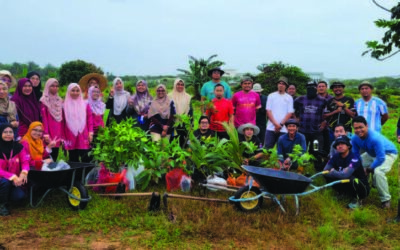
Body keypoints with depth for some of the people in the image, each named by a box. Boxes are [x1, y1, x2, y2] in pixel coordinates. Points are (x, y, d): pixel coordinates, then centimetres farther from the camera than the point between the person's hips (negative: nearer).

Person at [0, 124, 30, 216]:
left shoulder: (18, 147, -4)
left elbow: (25, 161, -8)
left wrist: (24, 173, -31)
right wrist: (13, 177, -32)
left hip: (15, 181, 3)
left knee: (20, 196, -21)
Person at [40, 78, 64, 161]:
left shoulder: (59, 100, 16)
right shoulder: (44, 101, -3)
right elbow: (44, 118, -10)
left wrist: (62, 135, 11)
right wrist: (45, 133, -19)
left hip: (58, 134, 6)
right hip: (49, 134, -5)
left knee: (55, 157, 7)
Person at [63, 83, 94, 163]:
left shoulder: (85, 104, 9)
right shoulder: (65, 106, 7)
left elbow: (90, 119, 5)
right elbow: (63, 122, 7)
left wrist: (90, 132, -5)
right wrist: (63, 137, 5)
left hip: (83, 137, 0)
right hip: (70, 138, 1)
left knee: (85, 159, -3)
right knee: (73, 160, 6)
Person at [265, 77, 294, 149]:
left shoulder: (289, 98, 9)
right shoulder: (271, 96, 8)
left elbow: (290, 113, 2)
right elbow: (268, 111, 2)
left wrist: (281, 124, -9)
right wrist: (276, 124, -9)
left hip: (283, 129, 0)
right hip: (271, 127, 0)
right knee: (267, 148, -3)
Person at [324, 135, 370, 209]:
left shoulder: (354, 158, -25)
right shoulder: (336, 157, -6)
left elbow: (345, 175, -36)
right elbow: (325, 171, -11)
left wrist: (332, 172, -19)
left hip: (362, 188, -6)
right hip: (347, 184, 6)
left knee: (351, 178, -37)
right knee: (328, 175, -11)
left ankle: (357, 199, -8)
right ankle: (342, 194, 11)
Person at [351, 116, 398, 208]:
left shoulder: (375, 138, -40)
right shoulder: (355, 138, -18)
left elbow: (381, 158, -36)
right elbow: (355, 155, -3)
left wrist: (369, 169, -24)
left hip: (388, 154, -8)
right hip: (372, 154, 8)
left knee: (378, 171, -33)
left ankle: (386, 199, -15)